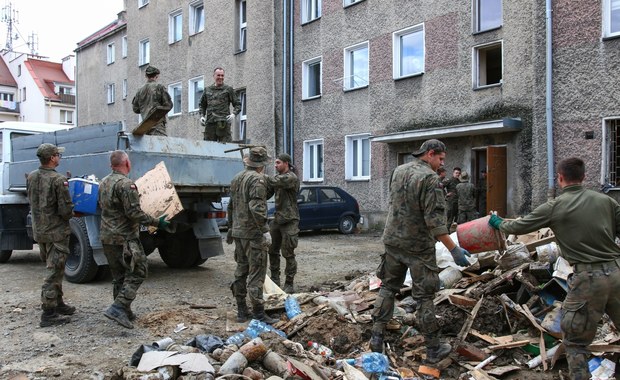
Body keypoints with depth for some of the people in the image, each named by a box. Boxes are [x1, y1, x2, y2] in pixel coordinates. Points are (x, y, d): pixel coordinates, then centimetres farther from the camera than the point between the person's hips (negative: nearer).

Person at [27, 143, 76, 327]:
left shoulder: (31, 177, 3)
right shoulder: (58, 180, -20)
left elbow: (32, 202, 14)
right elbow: (66, 210, -20)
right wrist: (70, 214, 1)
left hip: (39, 231, 8)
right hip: (56, 232, -8)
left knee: (55, 270, 21)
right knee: (54, 272, -1)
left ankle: (58, 304, 31)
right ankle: (48, 314, 2)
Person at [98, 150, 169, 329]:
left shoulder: (104, 183, 11)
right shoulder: (125, 184, -17)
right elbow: (134, 213, -21)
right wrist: (156, 222, -13)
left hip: (107, 237, 9)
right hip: (124, 238, -9)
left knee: (119, 275, 16)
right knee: (136, 273, -2)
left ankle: (124, 311, 21)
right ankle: (118, 308, -12)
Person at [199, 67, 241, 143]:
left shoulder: (228, 89, 9)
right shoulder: (207, 90, 18)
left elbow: (237, 104, 9)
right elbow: (202, 105, 27)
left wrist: (233, 114, -9)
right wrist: (202, 116, 10)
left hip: (223, 123, -3)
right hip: (210, 123, 3)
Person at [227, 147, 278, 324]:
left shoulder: (237, 178, 14)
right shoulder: (257, 179, -14)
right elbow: (256, 208, -24)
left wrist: (231, 228, 28)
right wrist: (265, 230, -21)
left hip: (238, 232, 9)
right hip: (253, 233, -9)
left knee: (241, 270, 14)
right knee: (256, 273, -5)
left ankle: (241, 310, 20)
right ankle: (258, 313, -3)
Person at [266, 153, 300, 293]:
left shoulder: (291, 178, -13)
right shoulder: (277, 177, 13)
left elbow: (275, 182, -29)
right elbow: (267, 193, 7)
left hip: (289, 221, -8)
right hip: (277, 219, 8)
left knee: (288, 254, -2)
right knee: (272, 251, 13)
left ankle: (289, 284, 8)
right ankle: (275, 280, 24)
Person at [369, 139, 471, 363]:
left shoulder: (398, 171, 6)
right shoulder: (430, 178, -18)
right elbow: (435, 220, -22)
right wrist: (454, 249, -18)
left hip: (392, 241, 7)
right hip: (418, 246, -6)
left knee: (388, 287, 17)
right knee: (424, 297, 3)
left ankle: (377, 337, 19)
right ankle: (433, 350, 14)